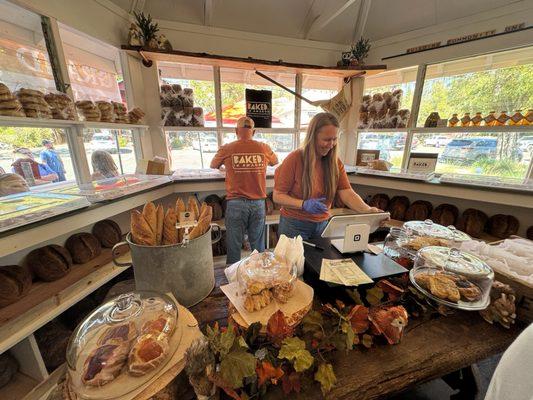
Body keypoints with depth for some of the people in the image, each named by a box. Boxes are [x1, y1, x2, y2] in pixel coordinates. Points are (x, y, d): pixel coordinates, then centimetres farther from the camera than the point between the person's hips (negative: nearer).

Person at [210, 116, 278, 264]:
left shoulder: (226, 149, -2)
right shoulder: (264, 148, 2)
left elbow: (213, 165, 18)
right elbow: (275, 162, 23)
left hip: (236, 203, -1)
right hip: (258, 202, 2)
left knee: (234, 246, 10)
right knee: (258, 245, 14)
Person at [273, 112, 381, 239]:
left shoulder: (335, 162, -1)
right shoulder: (295, 159, -15)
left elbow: (347, 193, -10)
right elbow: (278, 196, -13)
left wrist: (368, 211, -27)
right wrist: (303, 204, -28)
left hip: (322, 224, 4)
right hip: (294, 224, -4)